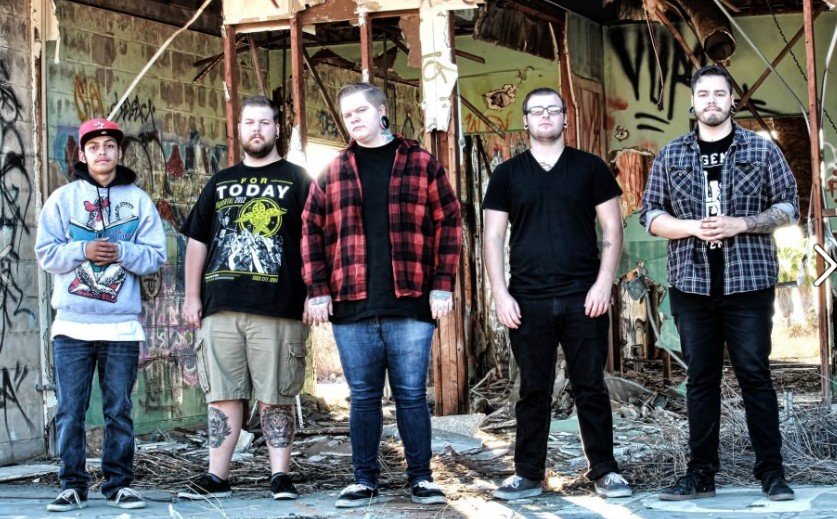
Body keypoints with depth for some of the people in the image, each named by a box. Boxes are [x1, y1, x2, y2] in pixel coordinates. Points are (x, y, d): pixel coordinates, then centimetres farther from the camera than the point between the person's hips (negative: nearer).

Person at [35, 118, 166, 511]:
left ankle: (118, 484, 11)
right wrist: (84, 251, -14)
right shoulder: (62, 199, 7)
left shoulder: (138, 201, 8)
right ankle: (72, 485, 6)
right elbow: (46, 253, 0)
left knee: (119, 410, 4)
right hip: (72, 326, 0)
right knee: (70, 410, -1)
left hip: (122, 326, 0)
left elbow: (155, 256, 2)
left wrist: (122, 252, -14)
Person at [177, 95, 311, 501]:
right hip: (220, 308, 3)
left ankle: (280, 475, 6)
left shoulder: (296, 180, 8)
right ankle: (216, 477, 7)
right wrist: (192, 296, 11)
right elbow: (197, 240, 19)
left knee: (276, 397, -1)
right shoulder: (220, 183, 19)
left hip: (277, 310, -3)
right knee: (222, 394, 3)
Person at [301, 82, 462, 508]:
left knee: (412, 394, 2)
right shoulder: (332, 175, 11)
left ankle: (421, 478, 11)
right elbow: (312, 231, 11)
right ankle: (364, 481, 13)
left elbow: (448, 224, 3)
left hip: (410, 305, -2)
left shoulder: (422, 165, 6)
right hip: (352, 309, 2)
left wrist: (442, 285, -3)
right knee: (363, 397, 6)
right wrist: (318, 291, 2)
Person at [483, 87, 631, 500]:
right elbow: (493, 237, 7)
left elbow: (612, 228, 6)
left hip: (584, 297, -1)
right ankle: (528, 474, 11)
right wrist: (500, 293, -3)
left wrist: (604, 283, -5)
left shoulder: (590, 168, 8)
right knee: (533, 390, 5)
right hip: (527, 301, 1)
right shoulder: (507, 174, 9)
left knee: (590, 387, 2)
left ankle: (604, 471, 8)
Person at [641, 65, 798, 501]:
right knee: (700, 379, 5)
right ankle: (700, 474, 10)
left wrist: (740, 224, -12)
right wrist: (691, 227, -10)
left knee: (755, 376, -1)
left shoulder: (762, 151, 4)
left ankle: (771, 472, 5)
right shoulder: (670, 156, 9)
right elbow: (650, 215, 9)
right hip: (692, 283, 2)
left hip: (748, 282, -2)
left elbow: (789, 207, 4)